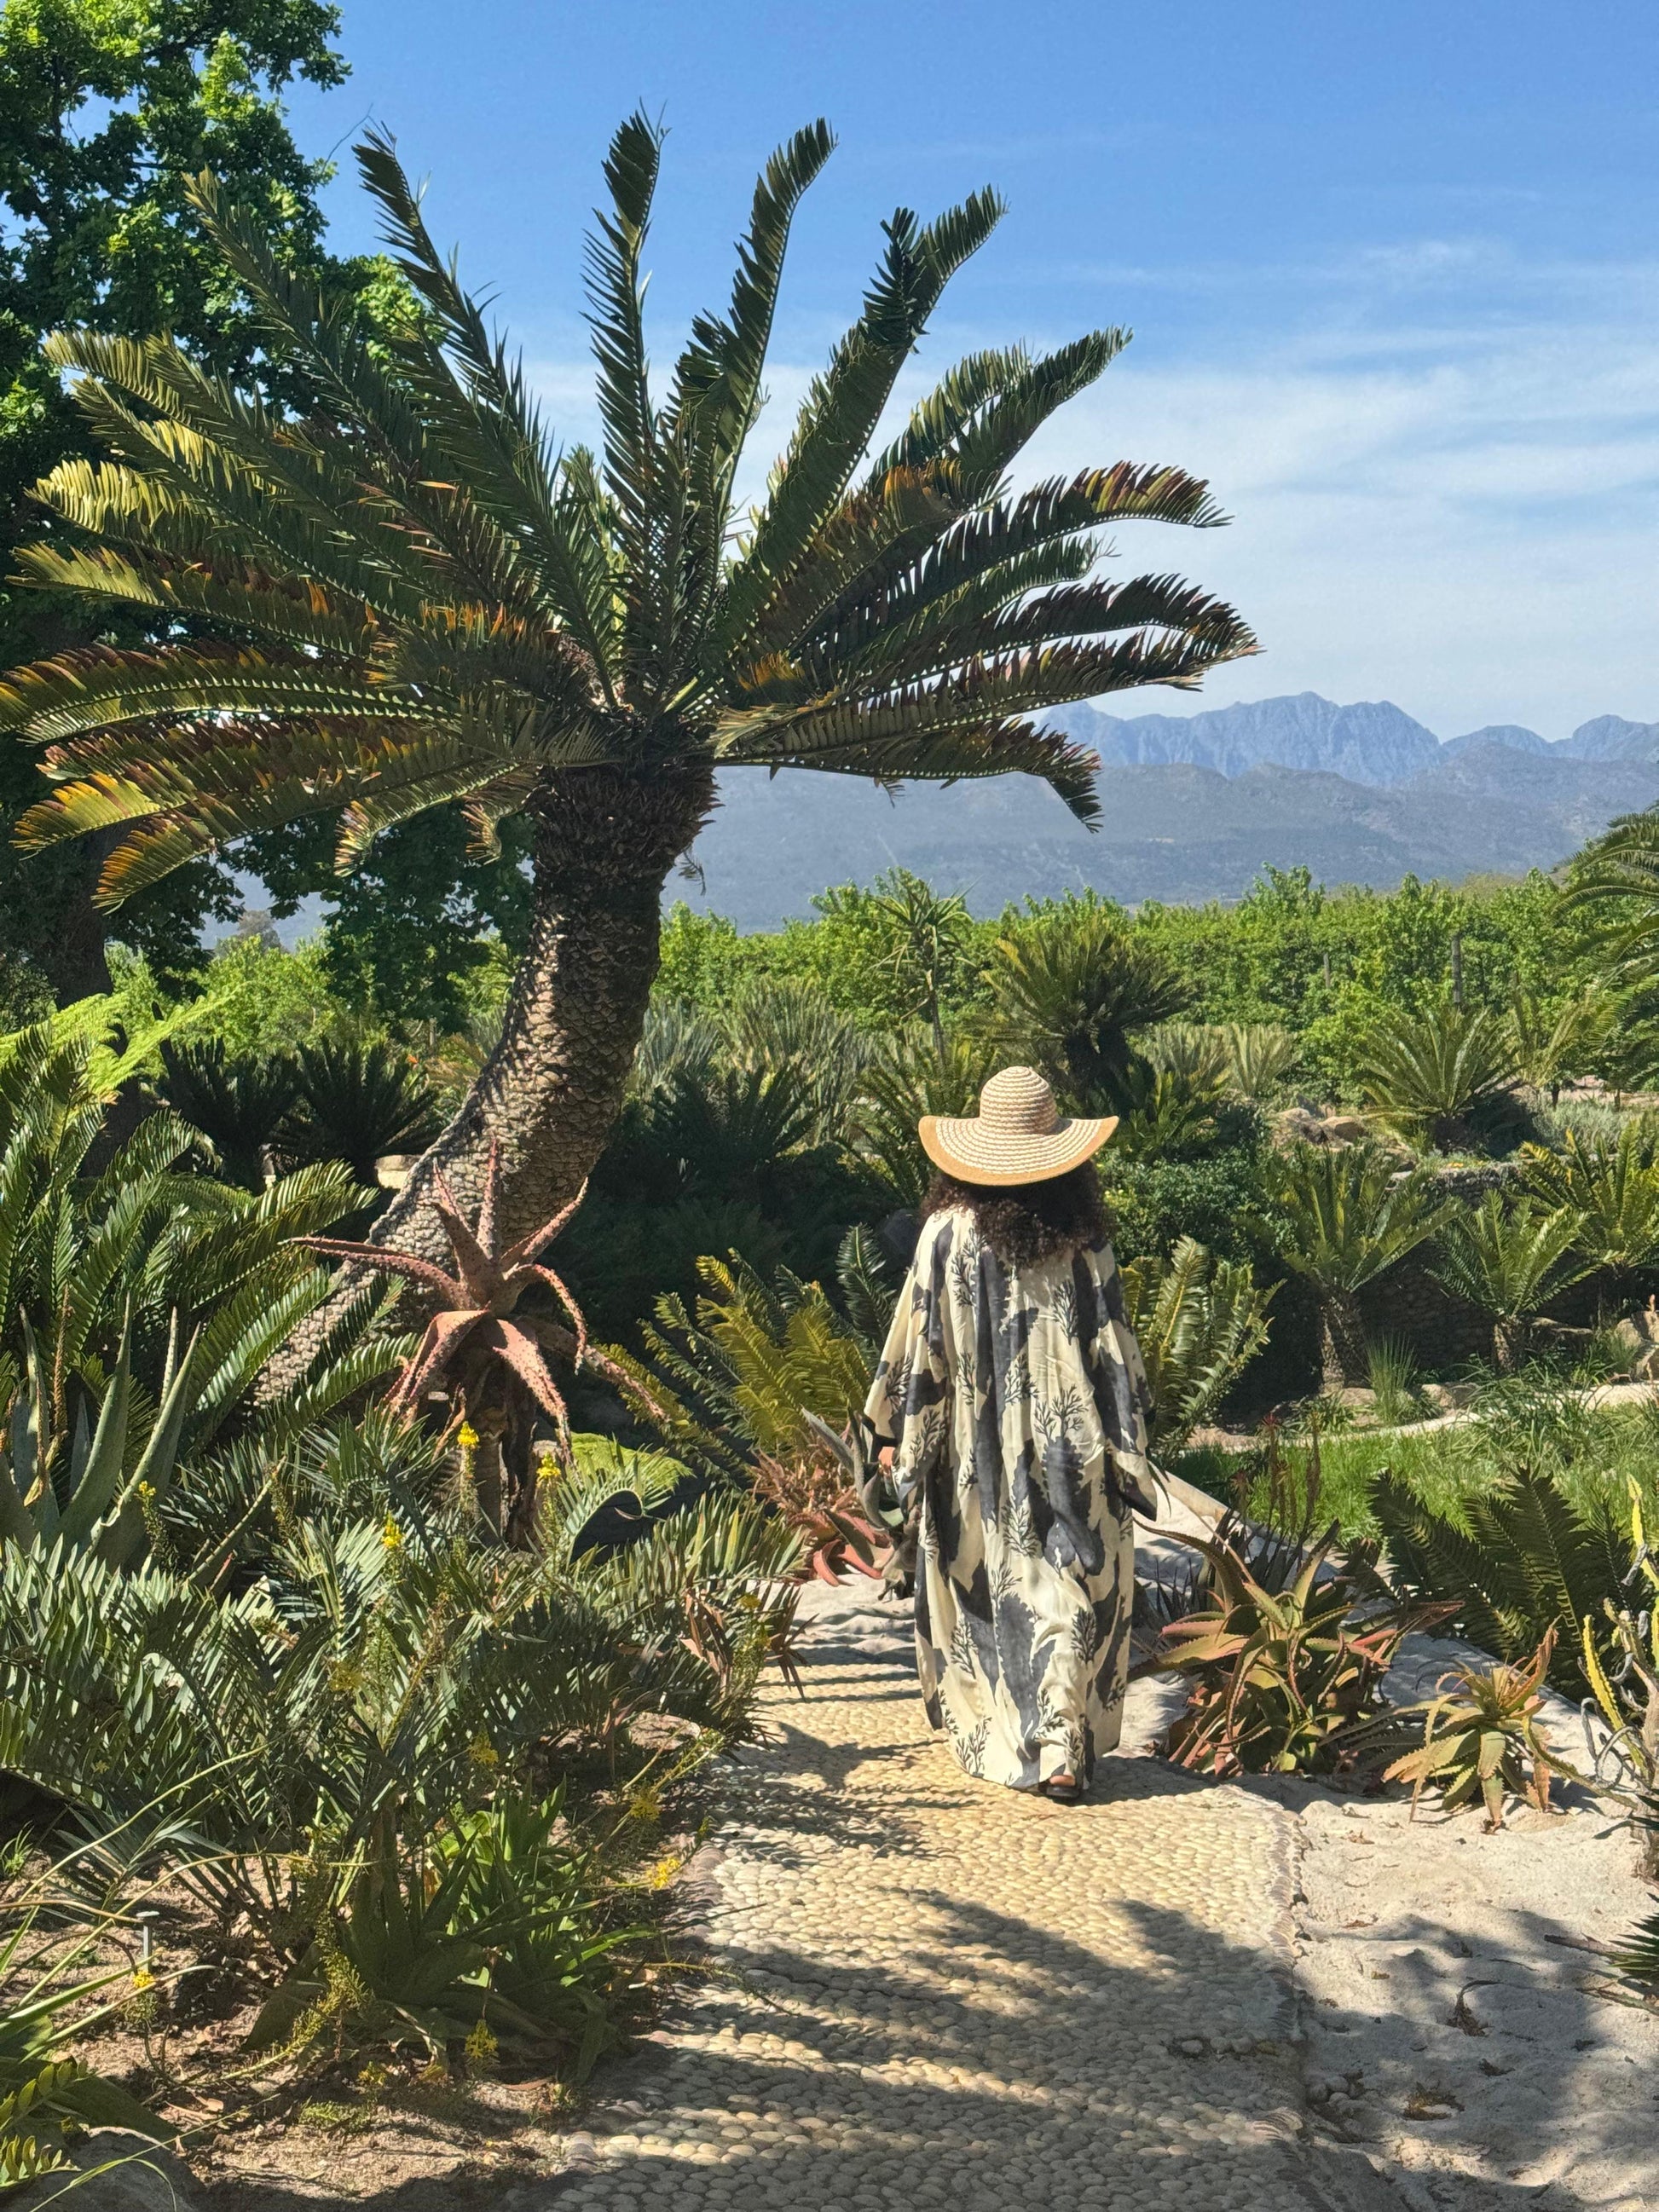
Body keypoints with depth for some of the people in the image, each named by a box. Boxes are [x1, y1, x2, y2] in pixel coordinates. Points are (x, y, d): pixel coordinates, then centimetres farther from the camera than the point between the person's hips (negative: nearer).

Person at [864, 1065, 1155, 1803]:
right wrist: (1126, 1449, 3)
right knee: (1066, 1589, 6)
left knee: (983, 1587, 14)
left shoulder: (949, 1231, -9)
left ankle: (989, 1735, 25)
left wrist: (895, 1432, 6)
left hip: (975, 1455, 0)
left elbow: (917, 1339, -5)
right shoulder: (1083, 1240, -6)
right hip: (1069, 1451, 0)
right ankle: (1061, 1749, -1)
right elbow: (1114, 1350, -4)